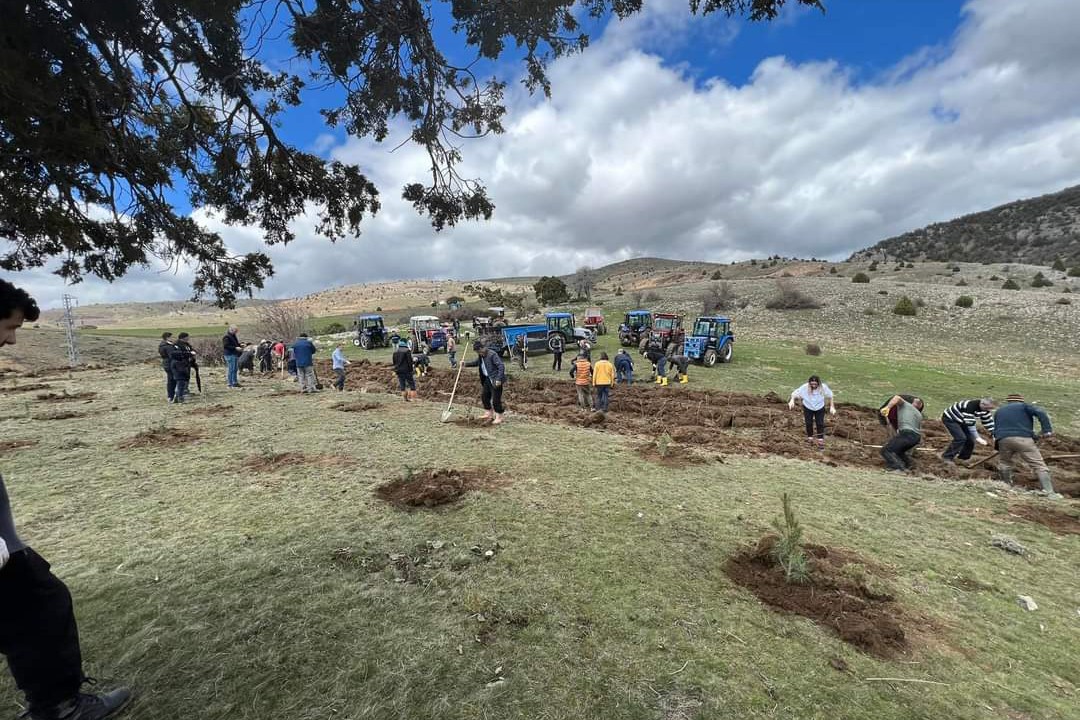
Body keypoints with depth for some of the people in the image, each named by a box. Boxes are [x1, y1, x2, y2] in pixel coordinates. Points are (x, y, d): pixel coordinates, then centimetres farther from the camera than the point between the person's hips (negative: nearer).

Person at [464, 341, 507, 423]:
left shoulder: (492, 355, -22)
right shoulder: (481, 356, 7)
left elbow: (501, 366, -25)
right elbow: (476, 362, 27)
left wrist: (499, 379, -28)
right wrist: (466, 364, 13)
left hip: (495, 380, -10)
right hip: (487, 379, 10)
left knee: (496, 399, -4)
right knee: (484, 396, 17)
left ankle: (499, 418, 9)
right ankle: (488, 413, 34)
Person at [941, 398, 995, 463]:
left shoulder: (984, 409, -6)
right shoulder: (970, 407, -34)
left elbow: (988, 421, 4)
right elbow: (970, 424, -33)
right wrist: (977, 437, -32)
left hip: (961, 421, 9)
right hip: (950, 419, -9)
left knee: (970, 438, 1)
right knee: (961, 438, -21)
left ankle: (964, 457, 20)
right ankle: (947, 457, -11)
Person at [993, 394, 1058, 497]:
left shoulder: (999, 411, 28)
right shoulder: (1024, 406, 17)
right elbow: (1040, 412, -4)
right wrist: (1047, 429, -8)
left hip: (1003, 440, 3)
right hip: (1023, 439, -3)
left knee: (1004, 463, 22)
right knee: (1039, 465, 0)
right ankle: (1049, 493, -7)